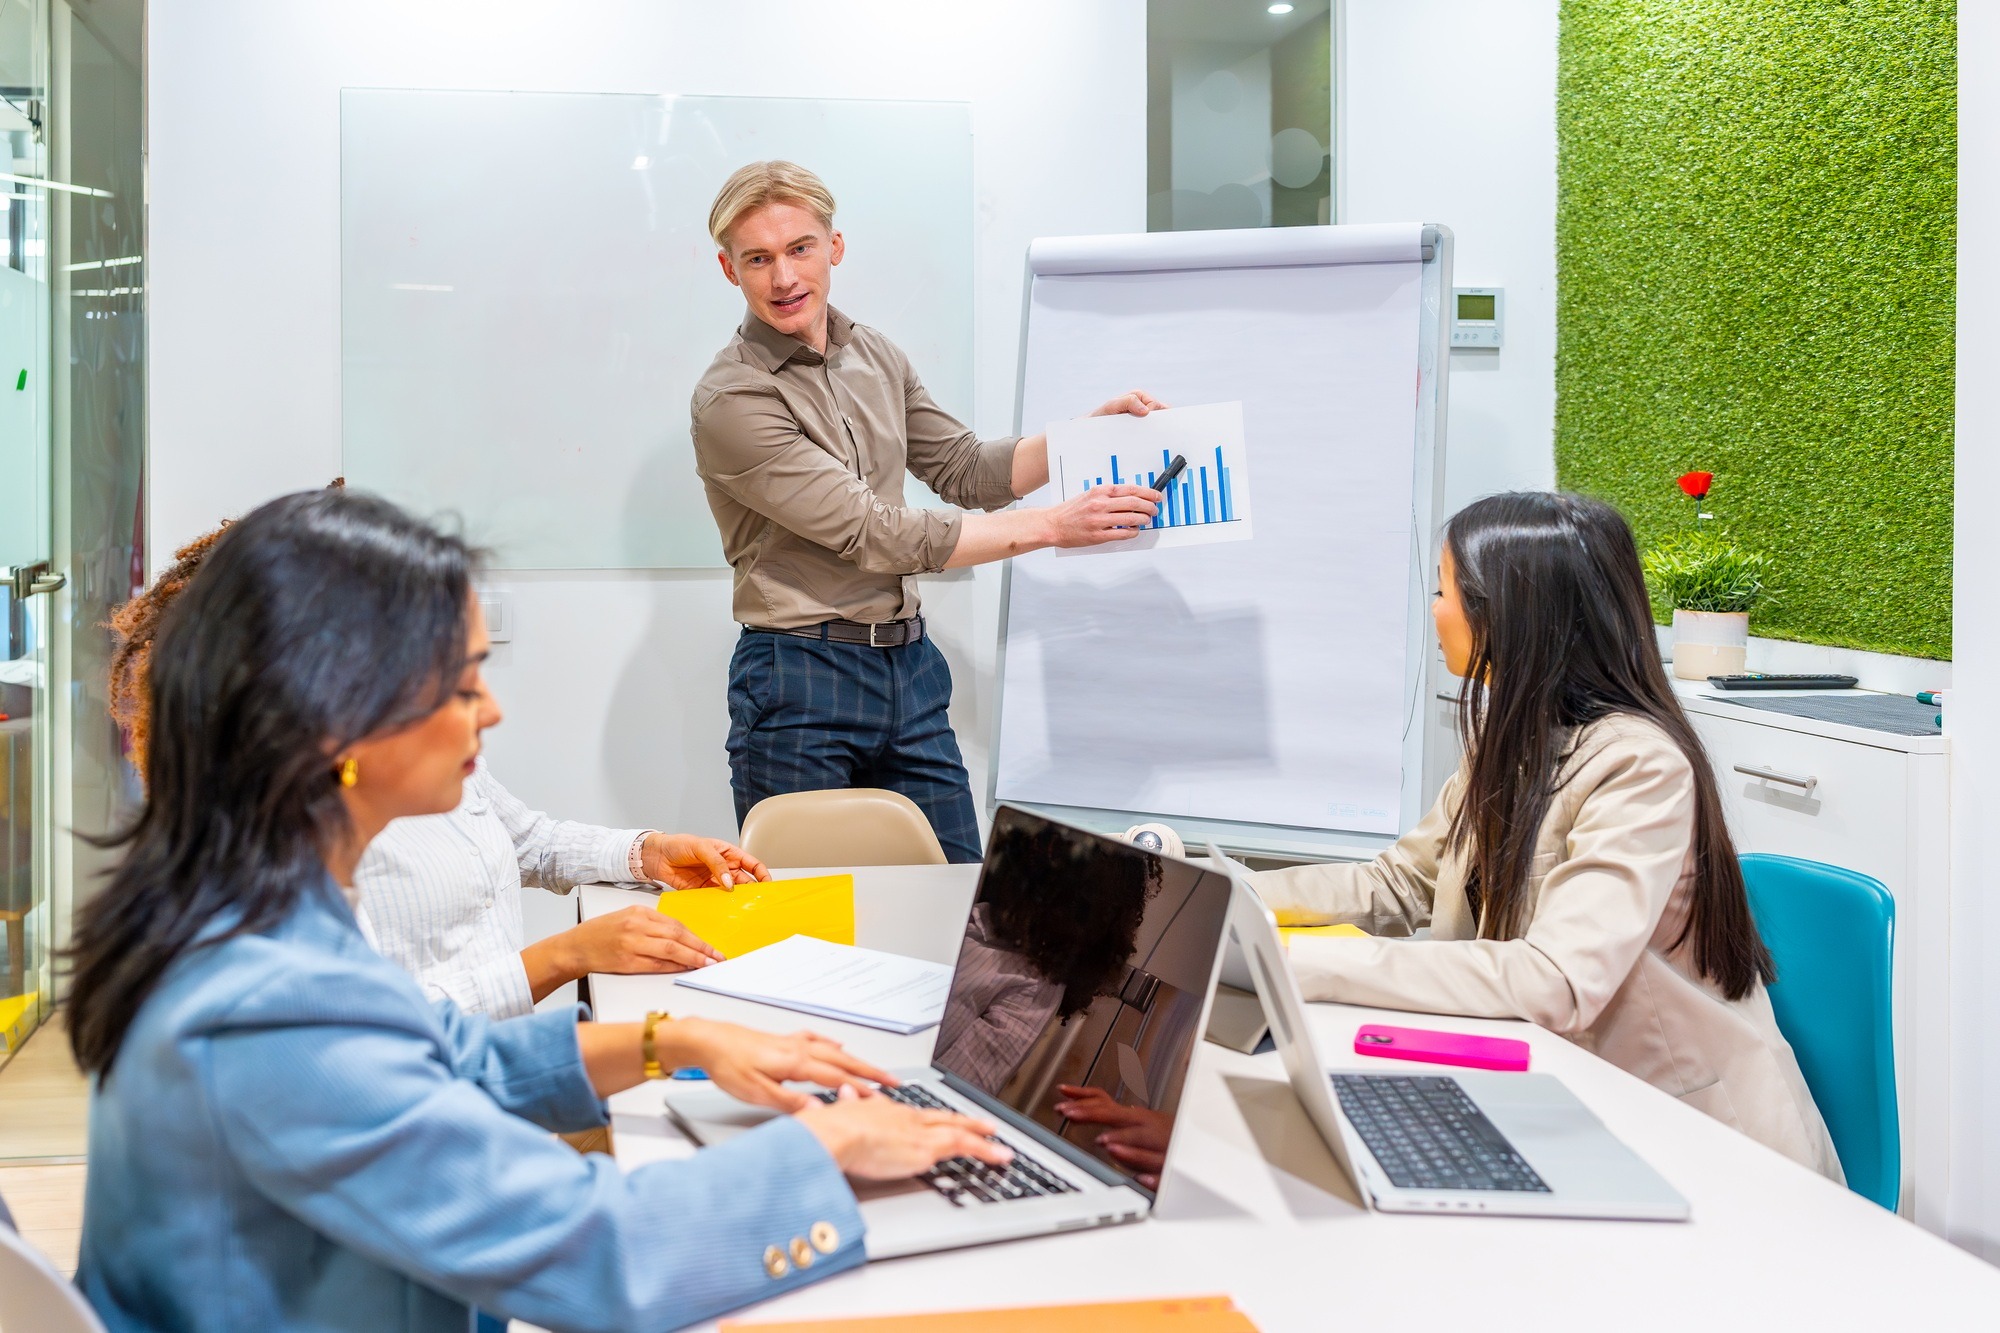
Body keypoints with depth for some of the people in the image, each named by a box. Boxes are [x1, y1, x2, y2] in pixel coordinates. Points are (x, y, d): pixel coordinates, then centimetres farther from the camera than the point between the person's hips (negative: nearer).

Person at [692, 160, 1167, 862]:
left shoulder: (876, 357, 10)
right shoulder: (730, 401, -14)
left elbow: (967, 470, 19)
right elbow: (875, 535, -18)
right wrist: (1053, 526, -18)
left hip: (911, 670, 6)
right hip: (801, 686, -6)